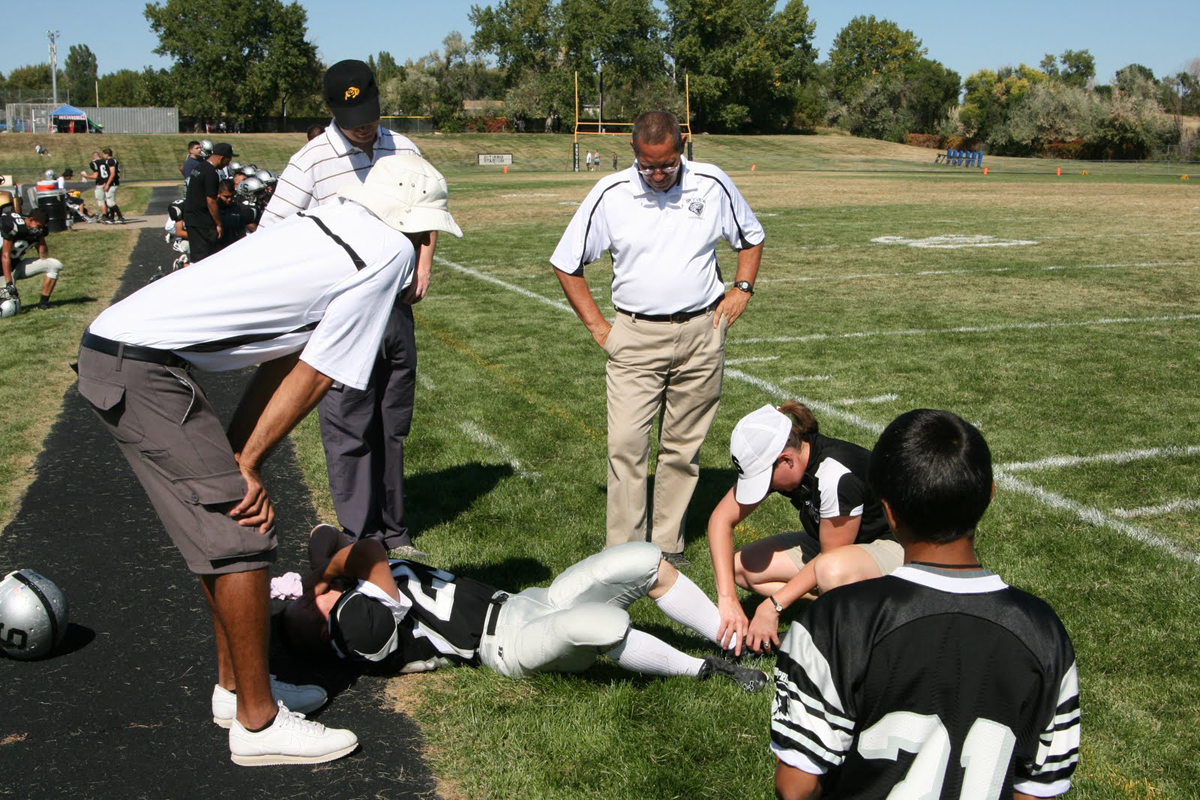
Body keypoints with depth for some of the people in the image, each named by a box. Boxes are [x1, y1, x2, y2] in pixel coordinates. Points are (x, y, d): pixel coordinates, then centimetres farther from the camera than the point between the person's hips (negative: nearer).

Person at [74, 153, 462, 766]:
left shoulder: (329, 224, 18)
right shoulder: (389, 252, -7)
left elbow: (282, 356, 13)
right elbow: (314, 376, -7)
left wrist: (231, 456, 10)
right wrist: (245, 463, 1)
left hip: (110, 344, 9)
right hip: (143, 370, -9)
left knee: (223, 521, 17)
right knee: (240, 535, -3)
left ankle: (235, 688, 30)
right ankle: (257, 723, 7)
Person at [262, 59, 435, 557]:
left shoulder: (403, 149, 7)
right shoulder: (311, 162, -9)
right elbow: (271, 239, -10)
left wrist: (422, 268, 10)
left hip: (397, 306, 5)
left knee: (393, 425, 14)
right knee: (349, 428, -2)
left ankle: (393, 532, 26)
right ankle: (361, 541, 8)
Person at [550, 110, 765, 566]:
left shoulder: (712, 185, 1)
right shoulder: (610, 194, -4)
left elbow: (751, 238, 19)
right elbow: (567, 264, 5)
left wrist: (742, 288, 5)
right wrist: (596, 326, 0)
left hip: (702, 332, 1)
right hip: (636, 336, -1)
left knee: (684, 446, 7)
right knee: (626, 444, -10)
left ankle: (668, 545, 19)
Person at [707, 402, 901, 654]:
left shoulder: (837, 475, -33)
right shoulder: (769, 459, -12)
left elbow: (831, 557, -23)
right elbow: (722, 519, -9)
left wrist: (773, 606, -22)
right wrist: (727, 599, -19)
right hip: (829, 543, 8)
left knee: (832, 571, -41)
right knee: (741, 567, -9)